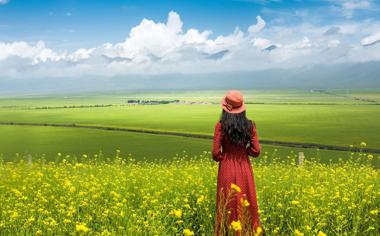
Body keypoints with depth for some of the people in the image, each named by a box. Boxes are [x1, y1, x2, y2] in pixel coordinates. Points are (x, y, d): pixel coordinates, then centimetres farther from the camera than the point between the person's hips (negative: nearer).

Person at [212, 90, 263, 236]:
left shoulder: (221, 126, -12)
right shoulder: (250, 125, -4)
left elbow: (215, 153, -12)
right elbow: (256, 151, -4)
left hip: (227, 169, -2)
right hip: (244, 169, 2)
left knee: (228, 206, 9)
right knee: (246, 205, 14)